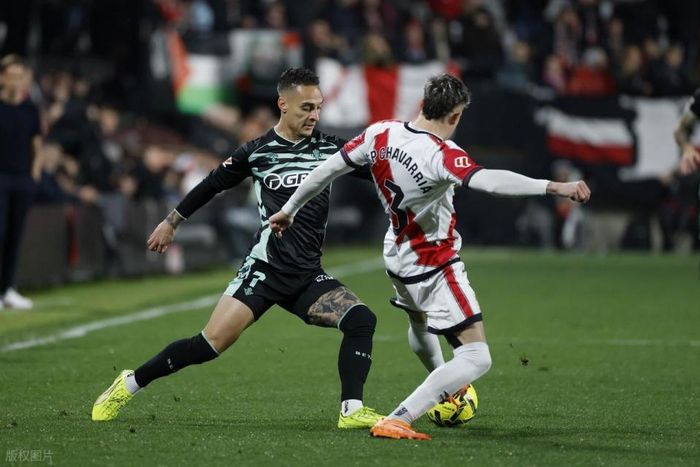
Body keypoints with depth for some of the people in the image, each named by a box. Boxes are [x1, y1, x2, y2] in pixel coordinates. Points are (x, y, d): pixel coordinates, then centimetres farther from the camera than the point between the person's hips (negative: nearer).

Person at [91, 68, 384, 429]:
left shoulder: (329, 148, 6)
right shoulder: (257, 152, 0)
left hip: (307, 276, 3)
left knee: (361, 319, -20)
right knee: (211, 344, -12)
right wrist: (172, 222, 25)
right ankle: (129, 384, 5)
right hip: (264, 269, -3)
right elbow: (213, 184, 15)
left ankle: (352, 411, -15)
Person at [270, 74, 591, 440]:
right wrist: (553, 187, -49)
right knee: (476, 358, -8)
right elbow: (489, 181, -45)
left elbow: (329, 167, 1)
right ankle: (396, 421, -19)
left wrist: (289, 210, 15)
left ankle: (443, 389, 64)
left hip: (398, 256, 9)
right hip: (435, 268, -9)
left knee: (419, 323, 37)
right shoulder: (441, 155, -28)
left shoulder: (381, 134, -8)